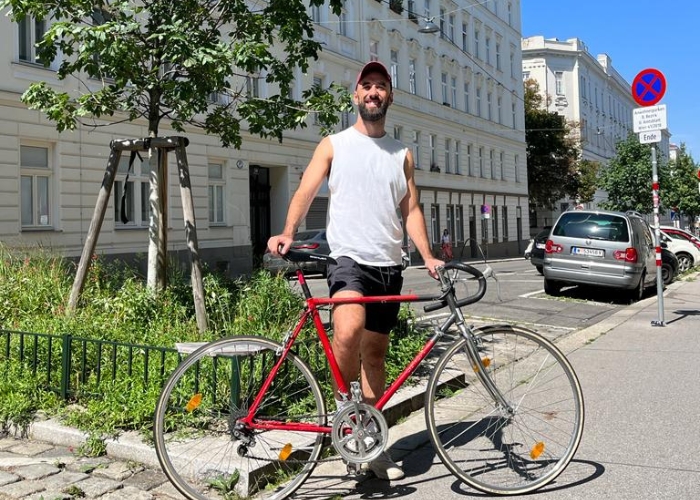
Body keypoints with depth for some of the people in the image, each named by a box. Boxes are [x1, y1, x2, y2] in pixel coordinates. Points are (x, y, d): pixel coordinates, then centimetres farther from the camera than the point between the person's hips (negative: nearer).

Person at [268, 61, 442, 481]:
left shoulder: (402, 154, 15)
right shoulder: (334, 145, 7)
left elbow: (411, 209, 13)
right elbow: (306, 192, -2)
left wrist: (428, 257, -1)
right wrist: (288, 233, -21)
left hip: (389, 265, 4)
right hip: (349, 257, -3)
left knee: (375, 353, 9)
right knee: (349, 333, -30)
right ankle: (344, 405, -3)